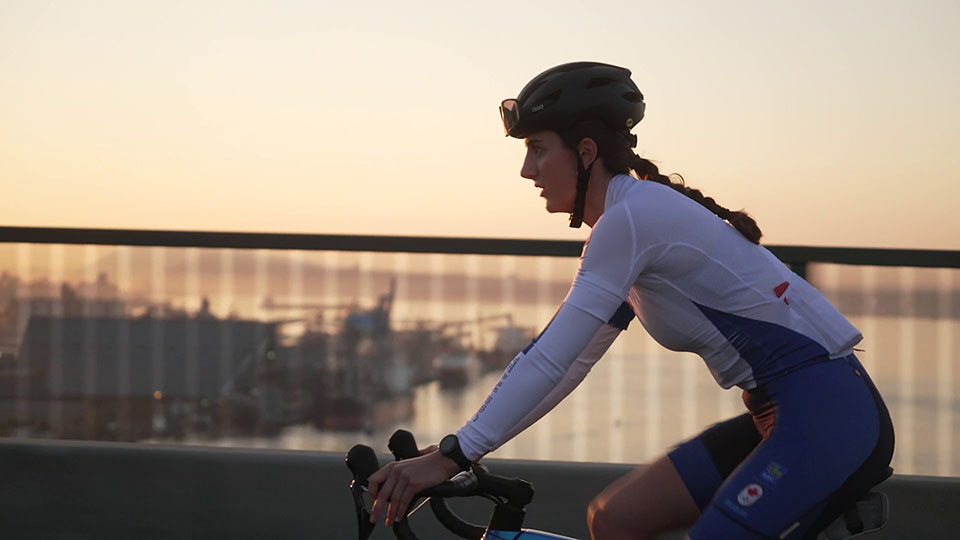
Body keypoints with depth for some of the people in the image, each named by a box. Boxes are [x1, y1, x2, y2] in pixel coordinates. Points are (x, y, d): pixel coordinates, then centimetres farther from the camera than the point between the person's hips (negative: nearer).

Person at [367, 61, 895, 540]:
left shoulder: (633, 214, -15)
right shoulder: (639, 218, 15)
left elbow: (550, 358, -19)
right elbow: (571, 359, 18)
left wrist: (453, 454, -17)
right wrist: (456, 447, 15)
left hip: (829, 418, -10)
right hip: (784, 414, 10)